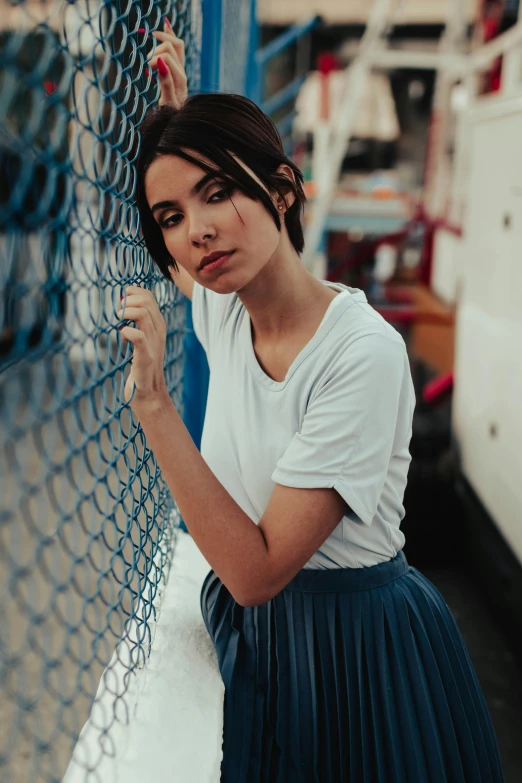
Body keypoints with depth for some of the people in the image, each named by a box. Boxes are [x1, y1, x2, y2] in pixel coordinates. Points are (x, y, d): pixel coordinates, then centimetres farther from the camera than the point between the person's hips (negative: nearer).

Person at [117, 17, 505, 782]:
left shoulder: (364, 352, -27)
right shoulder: (221, 311, -7)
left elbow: (257, 571, -27)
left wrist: (153, 401, -31)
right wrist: (174, 117, 4)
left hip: (355, 645, -6)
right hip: (250, 633, 6)